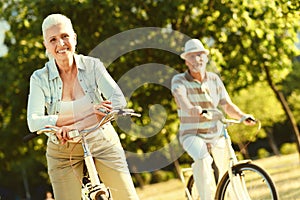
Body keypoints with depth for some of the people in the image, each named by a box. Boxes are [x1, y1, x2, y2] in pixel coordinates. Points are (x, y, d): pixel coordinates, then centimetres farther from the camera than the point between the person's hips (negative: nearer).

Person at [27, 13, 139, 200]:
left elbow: (118, 99, -17)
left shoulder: (93, 65, -6)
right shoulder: (40, 78, -6)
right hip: (63, 152, 0)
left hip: (102, 141, 0)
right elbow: (34, 122, -15)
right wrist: (84, 113, -26)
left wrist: (77, 126, -31)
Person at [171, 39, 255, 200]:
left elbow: (227, 105, -1)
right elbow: (181, 96, -29)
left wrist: (242, 116, -21)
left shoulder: (214, 79, 4)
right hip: (192, 134, -4)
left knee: (228, 167, -8)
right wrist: (191, 109, -52)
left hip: (216, 133, 4)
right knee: (203, 160, -32)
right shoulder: (179, 80, -8)